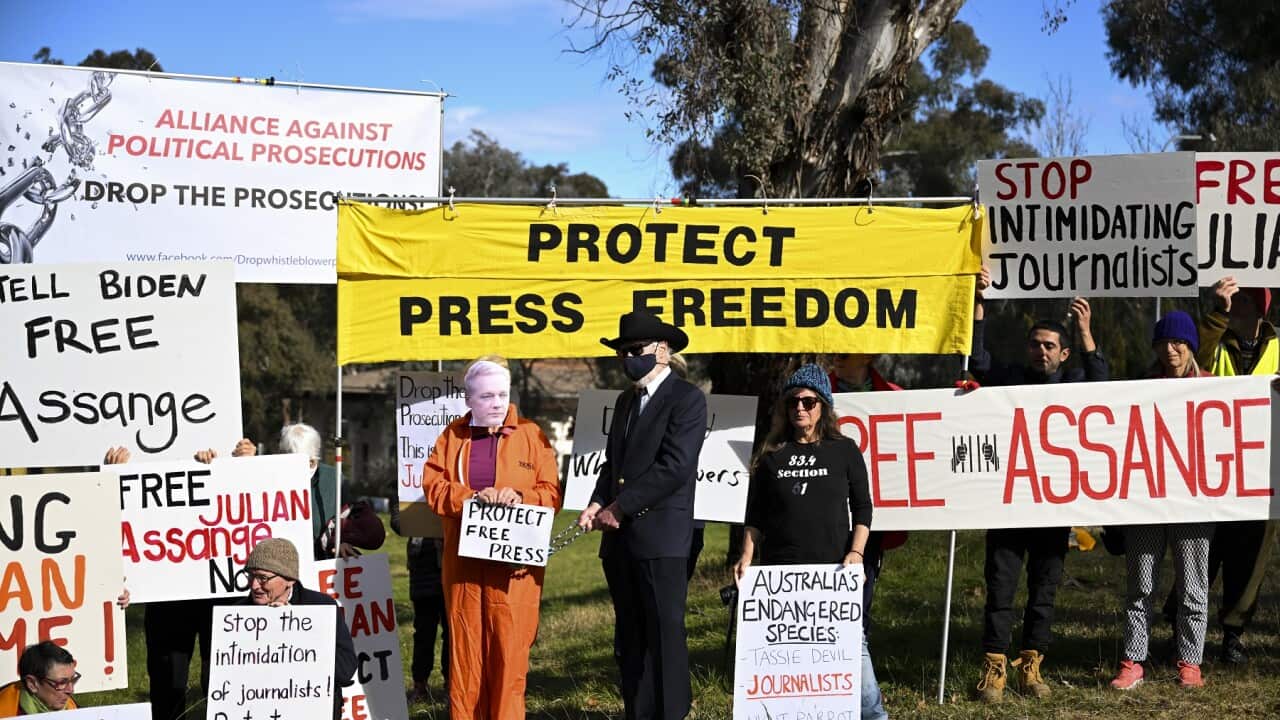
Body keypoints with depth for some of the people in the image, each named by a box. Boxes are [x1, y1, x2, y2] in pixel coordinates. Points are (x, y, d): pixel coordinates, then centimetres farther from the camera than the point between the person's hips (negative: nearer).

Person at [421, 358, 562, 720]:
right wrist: (471, 497, -16)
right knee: (465, 643, 4)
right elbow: (433, 486, 0)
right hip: (463, 559, 2)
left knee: (509, 645, -4)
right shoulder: (452, 436, 11)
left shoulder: (530, 435, 6)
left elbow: (551, 493, 2)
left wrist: (520, 497, -17)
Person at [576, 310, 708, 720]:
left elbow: (674, 467, -15)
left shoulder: (687, 399, -6)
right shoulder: (625, 401, 20)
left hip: (661, 538, -8)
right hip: (620, 539, 8)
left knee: (665, 635, -6)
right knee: (629, 640, 10)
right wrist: (598, 504, 3)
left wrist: (620, 507, -14)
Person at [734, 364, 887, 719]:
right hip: (780, 571, 2)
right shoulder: (771, 455, 9)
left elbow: (862, 509, 5)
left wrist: (856, 552, -7)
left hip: (834, 570, -1)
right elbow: (755, 516, 11)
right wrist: (747, 557, -1)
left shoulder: (844, 451, 6)